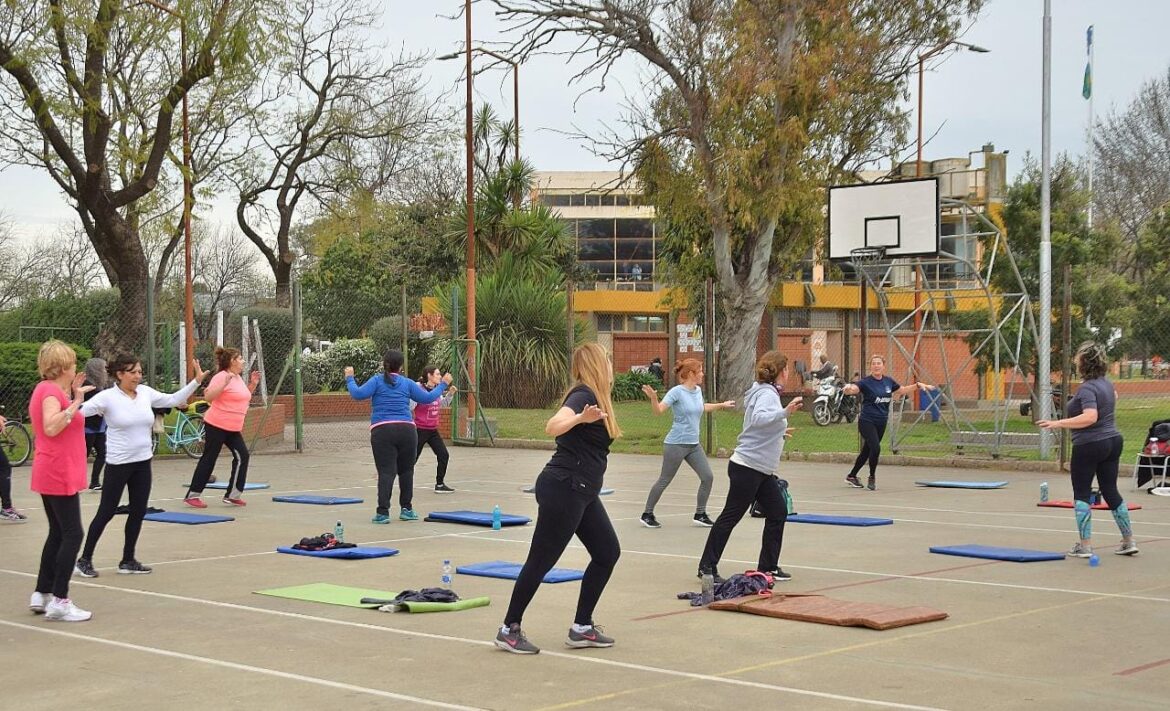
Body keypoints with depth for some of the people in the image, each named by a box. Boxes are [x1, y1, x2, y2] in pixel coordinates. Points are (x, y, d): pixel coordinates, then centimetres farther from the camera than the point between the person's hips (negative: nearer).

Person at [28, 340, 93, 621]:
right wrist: (76, 402, -28)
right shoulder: (51, 390, -16)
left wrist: (73, 396, 14)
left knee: (58, 534, 15)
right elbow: (51, 428, -30)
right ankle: (59, 601, -8)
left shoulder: (47, 389, 14)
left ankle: (41, 595, 19)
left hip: (52, 475, 10)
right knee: (72, 534, -8)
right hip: (59, 475, -10)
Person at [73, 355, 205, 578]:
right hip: (118, 464, -6)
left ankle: (128, 561, 20)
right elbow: (80, 412, -20)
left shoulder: (146, 393, 4)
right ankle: (84, 560, 13)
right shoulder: (107, 397, -13)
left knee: (138, 511, 9)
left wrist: (196, 381, 7)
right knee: (106, 512, 1)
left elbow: (174, 400, 13)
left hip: (143, 462, 6)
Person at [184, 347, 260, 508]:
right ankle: (192, 496, 5)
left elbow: (244, 397, 28)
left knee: (242, 456, 0)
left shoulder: (238, 378, 14)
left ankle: (233, 495, 6)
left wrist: (253, 384, 14)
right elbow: (208, 397, -23)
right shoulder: (222, 377, -14)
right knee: (209, 459, -4)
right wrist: (224, 384, -32)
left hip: (233, 428, 9)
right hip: (216, 425, -9)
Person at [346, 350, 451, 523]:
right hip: (406, 430, 1)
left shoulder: (377, 381, 4)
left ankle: (383, 512, -11)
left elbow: (358, 394, -7)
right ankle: (406, 509, 19)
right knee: (406, 470, 14)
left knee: (386, 472, -4)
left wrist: (350, 379, 9)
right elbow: (427, 398, 13)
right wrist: (442, 385, 27)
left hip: (382, 431, -1)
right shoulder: (407, 383, 9)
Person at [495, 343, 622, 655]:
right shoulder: (583, 395, -15)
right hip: (563, 488, -10)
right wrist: (581, 417, -52)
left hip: (582, 492, 10)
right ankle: (509, 630, 6)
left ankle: (581, 629, 14)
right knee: (542, 559, -4)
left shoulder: (594, 397, 13)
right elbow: (553, 426, -35)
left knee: (607, 552, 9)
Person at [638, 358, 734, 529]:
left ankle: (700, 515, 14)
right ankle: (647, 515, 14)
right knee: (664, 481, 1)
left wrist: (722, 405, 38)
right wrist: (653, 398, -40)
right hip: (676, 444, -7)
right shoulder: (677, 391, -15)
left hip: (693, 444, 7)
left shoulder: (698, 390, 7)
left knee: (708, 477, 2)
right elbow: (658, 410, -21)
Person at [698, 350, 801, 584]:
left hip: (762, 471, 10)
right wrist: (785, 412, -43)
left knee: (778, 513, 10)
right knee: (730, 516, -4)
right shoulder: (767, 394, -15)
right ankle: (707, 567, 1)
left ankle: (768, 567, 17)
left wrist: (779, 433, 30)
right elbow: (758, 419, -35)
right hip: (748, 467, -10)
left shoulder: (766, 392, 14)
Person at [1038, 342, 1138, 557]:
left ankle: (1085, 545, 2)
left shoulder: (1087, 388, -21)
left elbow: (1090, 417, -34)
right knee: (1111, 491, 15)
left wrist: (1059, 424, -34)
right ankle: (1129, 541, 18)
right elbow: (1114, 396, 31)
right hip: (1113, 441, 8)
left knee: (1081, 493, 3)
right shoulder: (1105, 383, 7)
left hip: (1089, 445, -8)